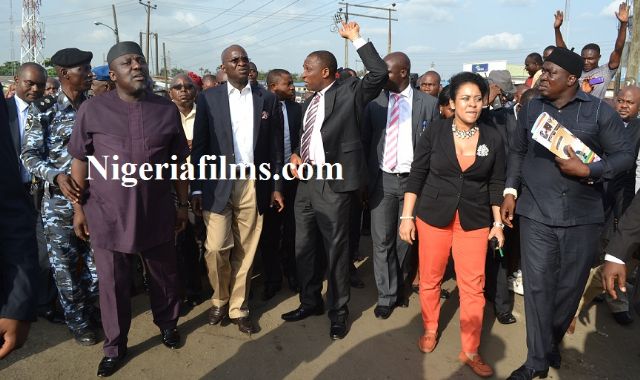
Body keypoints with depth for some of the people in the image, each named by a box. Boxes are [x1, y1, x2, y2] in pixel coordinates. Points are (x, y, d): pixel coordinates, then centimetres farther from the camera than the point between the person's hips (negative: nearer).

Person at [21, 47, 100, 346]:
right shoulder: (43, 110, -3)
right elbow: (29, 154, -5)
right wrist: (56, 176, -21)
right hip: (59, 200, -2)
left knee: (98, 260, 9)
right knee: (64, 264, 8)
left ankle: (87, 308, 35)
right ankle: (79, 321, 27)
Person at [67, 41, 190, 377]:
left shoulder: (167, 110, 1)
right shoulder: (92, 110, -4)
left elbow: (179, 161, 6)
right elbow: (80, 162, 3)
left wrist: (182, 204, 7)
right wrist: (78, 206, 3)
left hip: (157, 214, 1)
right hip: (108, 216, -1)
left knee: (164, 276, 17)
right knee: (113, 284, 12)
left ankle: (167, 324, 44)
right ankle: (115, 347, 33)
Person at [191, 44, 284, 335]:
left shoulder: (267, 98, 7)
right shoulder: (208, 98, 3)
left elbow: (275, 146, 7)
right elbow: (199, 146, 1)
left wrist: (277, 186, 5)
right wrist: (197, 189, -3)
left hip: (253, 184, 1)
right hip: (218, 184, -1)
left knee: (246, 249, 7)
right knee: (216, 248, -3)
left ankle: (238, 307, 24)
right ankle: (219, 299, 24)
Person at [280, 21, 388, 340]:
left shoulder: (349, 92, -4)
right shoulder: (309, 101, 17)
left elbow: (379, 75, -20)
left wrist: (356, 38, -14)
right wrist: (294, 156, 4)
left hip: (332, 183, -7)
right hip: (306, 180, 8)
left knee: (335, 249, 3)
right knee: (304, 247, 15)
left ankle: (338, 312, 20)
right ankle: (310, 302, 33)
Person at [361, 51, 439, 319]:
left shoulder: (428, 103, 0)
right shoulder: (374, 103, 5)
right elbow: (365, 141, 8)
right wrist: (366, 178, 3)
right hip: (383, 179, 1)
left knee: (407, 239, 10)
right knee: (382, 240, 2)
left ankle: (400, 286, 32)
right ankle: (387, 295, 16)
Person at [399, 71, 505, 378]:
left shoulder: (493, 138, 0)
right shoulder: (434, 132, -5)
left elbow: (496, 184, 6)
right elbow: (416, 175, -3)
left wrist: (498, 222, 6)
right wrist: (407, 216, -5)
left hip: (475, 221, 1)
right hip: (433, 216, 0)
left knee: (473, 285, 1)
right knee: (429, 278, 10)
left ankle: (471, 350, 17)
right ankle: (430, 330, 33)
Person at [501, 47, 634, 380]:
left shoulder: (600, 111, -2)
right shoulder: (530, 108, 6)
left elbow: (624, 155, -1)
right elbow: (517, 152, 12)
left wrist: (588, 171, -18)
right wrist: (510, 191, 5)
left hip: (582, 216, -1)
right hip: (536, 213, 1)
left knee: (571, 285, 12)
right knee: (537, 285, 2)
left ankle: (553, 341, 38)